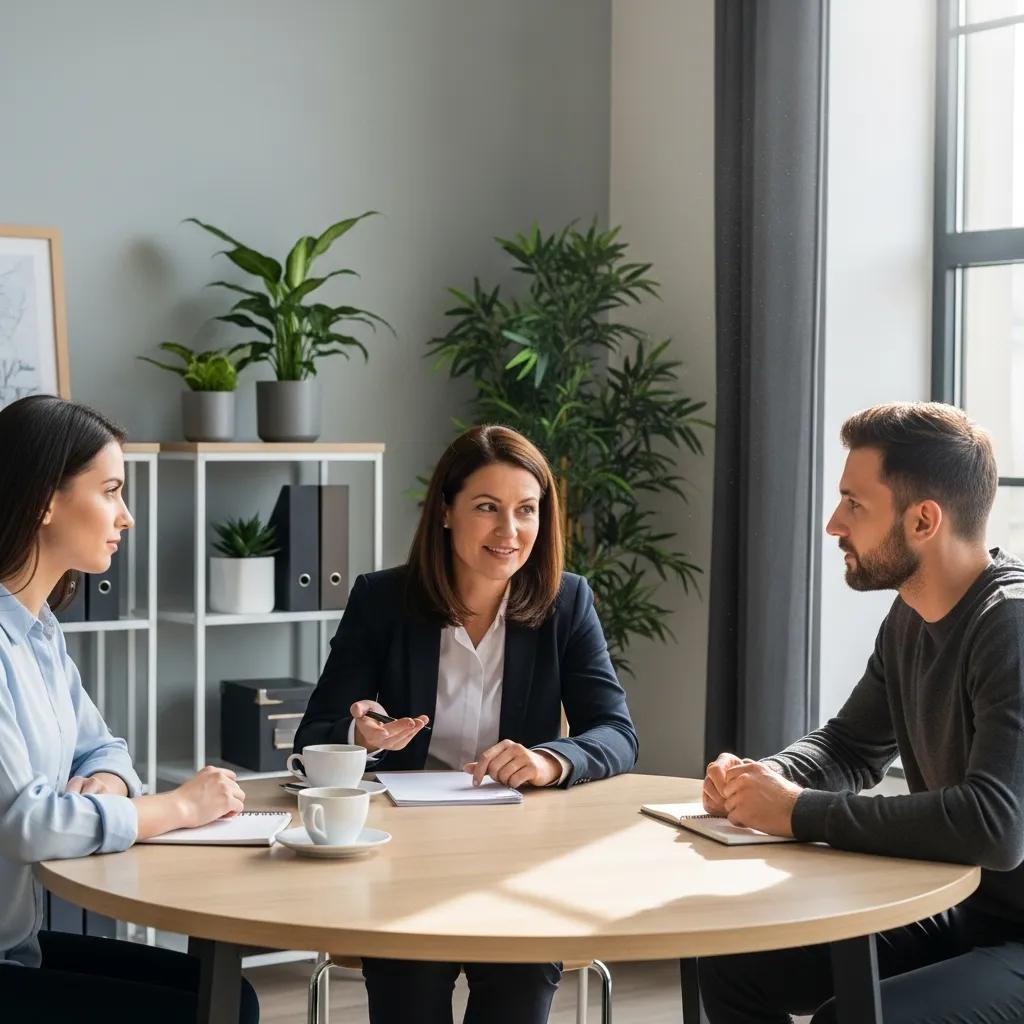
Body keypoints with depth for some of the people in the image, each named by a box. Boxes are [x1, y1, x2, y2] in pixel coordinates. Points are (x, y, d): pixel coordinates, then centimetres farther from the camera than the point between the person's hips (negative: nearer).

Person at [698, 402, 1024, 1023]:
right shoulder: (910, 619, 5)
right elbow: (851, 746, 20)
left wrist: (802, 813, -25)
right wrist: (769, 778, -4)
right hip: (961, 915, 9)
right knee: (732, 963, 6)